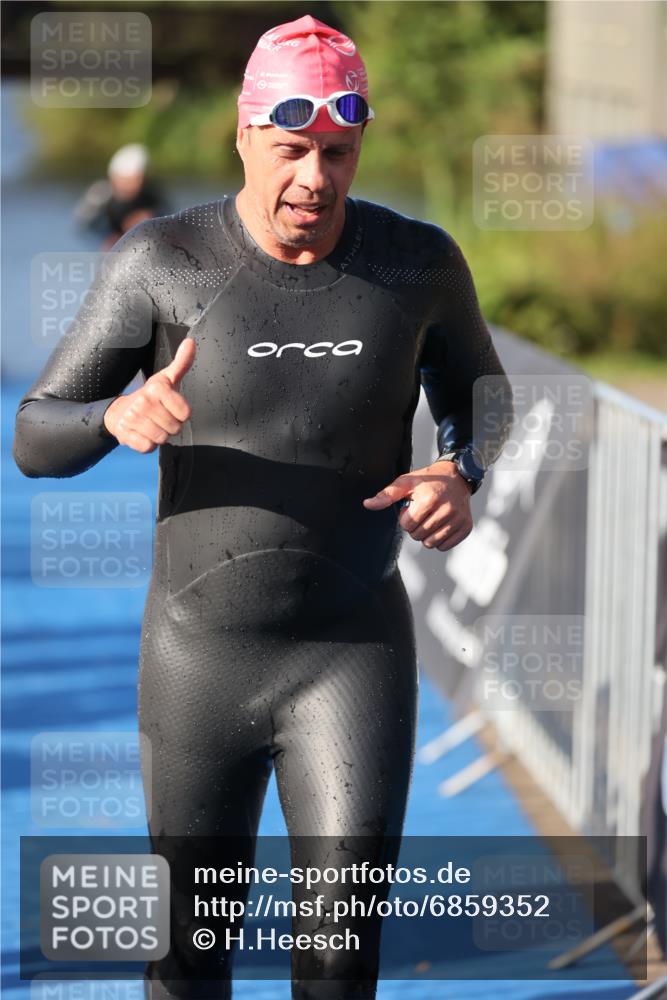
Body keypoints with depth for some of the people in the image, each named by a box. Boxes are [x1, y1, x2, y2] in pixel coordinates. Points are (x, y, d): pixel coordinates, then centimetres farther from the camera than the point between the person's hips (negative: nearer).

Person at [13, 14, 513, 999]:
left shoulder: (418, 259, -8)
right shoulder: (162, 260, -12)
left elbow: (479, 391, 13)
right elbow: (34, 440, -8)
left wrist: (461, 473, -12)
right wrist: (117, 419, -32)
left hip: (357, 651, 0)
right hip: (200, 654, 1)